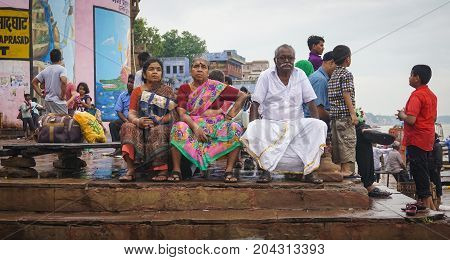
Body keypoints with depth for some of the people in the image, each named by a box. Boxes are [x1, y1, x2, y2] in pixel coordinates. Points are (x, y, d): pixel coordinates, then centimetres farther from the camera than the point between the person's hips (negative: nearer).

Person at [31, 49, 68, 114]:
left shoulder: (45, 70, 12)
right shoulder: (62, 69, -7)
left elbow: (34, 82, 15)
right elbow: (64, 82, -25)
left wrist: (40, 94, 14)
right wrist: (63, 96, -15)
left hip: (48, 101, 7)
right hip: (59, 102, -7)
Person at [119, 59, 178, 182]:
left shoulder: (167, 91, 9)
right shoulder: (137, 91, 13)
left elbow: (173, 114, -2)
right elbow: (131, 113, 1)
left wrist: (159, 120, -21)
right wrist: (137, 121, -23)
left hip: (162, 126, -2)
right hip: (142, 127, 2)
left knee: (157, 131, -35)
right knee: (128, 127, -28)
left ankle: (163, 170, -34)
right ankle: (130, 170, -35)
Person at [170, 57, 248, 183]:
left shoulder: (217, 87, 5)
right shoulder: (184, 89, 6)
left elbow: (243, 96, 5)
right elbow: (182, 113, -7)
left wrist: (231, 114, -6)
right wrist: (196, 128, -24)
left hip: (216, 127, 0)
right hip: (192, 126, 0)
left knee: (235, 129, -28)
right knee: (178, 128, -31)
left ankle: (229, 170, -26)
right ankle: (176, 170, -26)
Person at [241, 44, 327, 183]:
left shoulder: (300, 75, 7)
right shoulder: (266, 76, 1)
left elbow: (310, 102, 5)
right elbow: (255, 103, -5)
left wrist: (316, 126, -9)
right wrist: (253, 127, -20)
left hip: (296, 124, 2)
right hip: (271, 125, -2)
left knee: (319, 126, -23)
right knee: (254, 130, -31)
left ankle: (309, 171, -17)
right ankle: (266, 170, -17)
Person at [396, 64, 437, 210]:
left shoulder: (417, 95, -16)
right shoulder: (432, 95, 14)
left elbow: (411, 120, -25)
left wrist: (402, 115, -4)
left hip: (416, 139, -10)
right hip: (427, 138, 10)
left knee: (418, 169, -5)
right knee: (422, 170, 15)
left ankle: (426, 202, -4)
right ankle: (428, 203, 20)